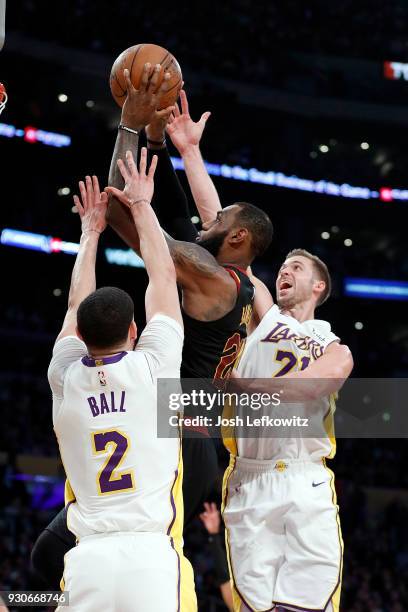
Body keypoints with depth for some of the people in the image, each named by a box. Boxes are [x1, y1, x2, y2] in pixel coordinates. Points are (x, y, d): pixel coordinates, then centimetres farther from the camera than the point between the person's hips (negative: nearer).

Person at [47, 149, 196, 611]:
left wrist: (91, 231, 39)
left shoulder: (66, 377, 8)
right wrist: (141, 206, 27)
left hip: (88, 557, 3)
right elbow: (163, 277, 15)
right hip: (151, 554, -2)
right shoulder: (153, 366, 1)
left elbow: (77, 304, 26)